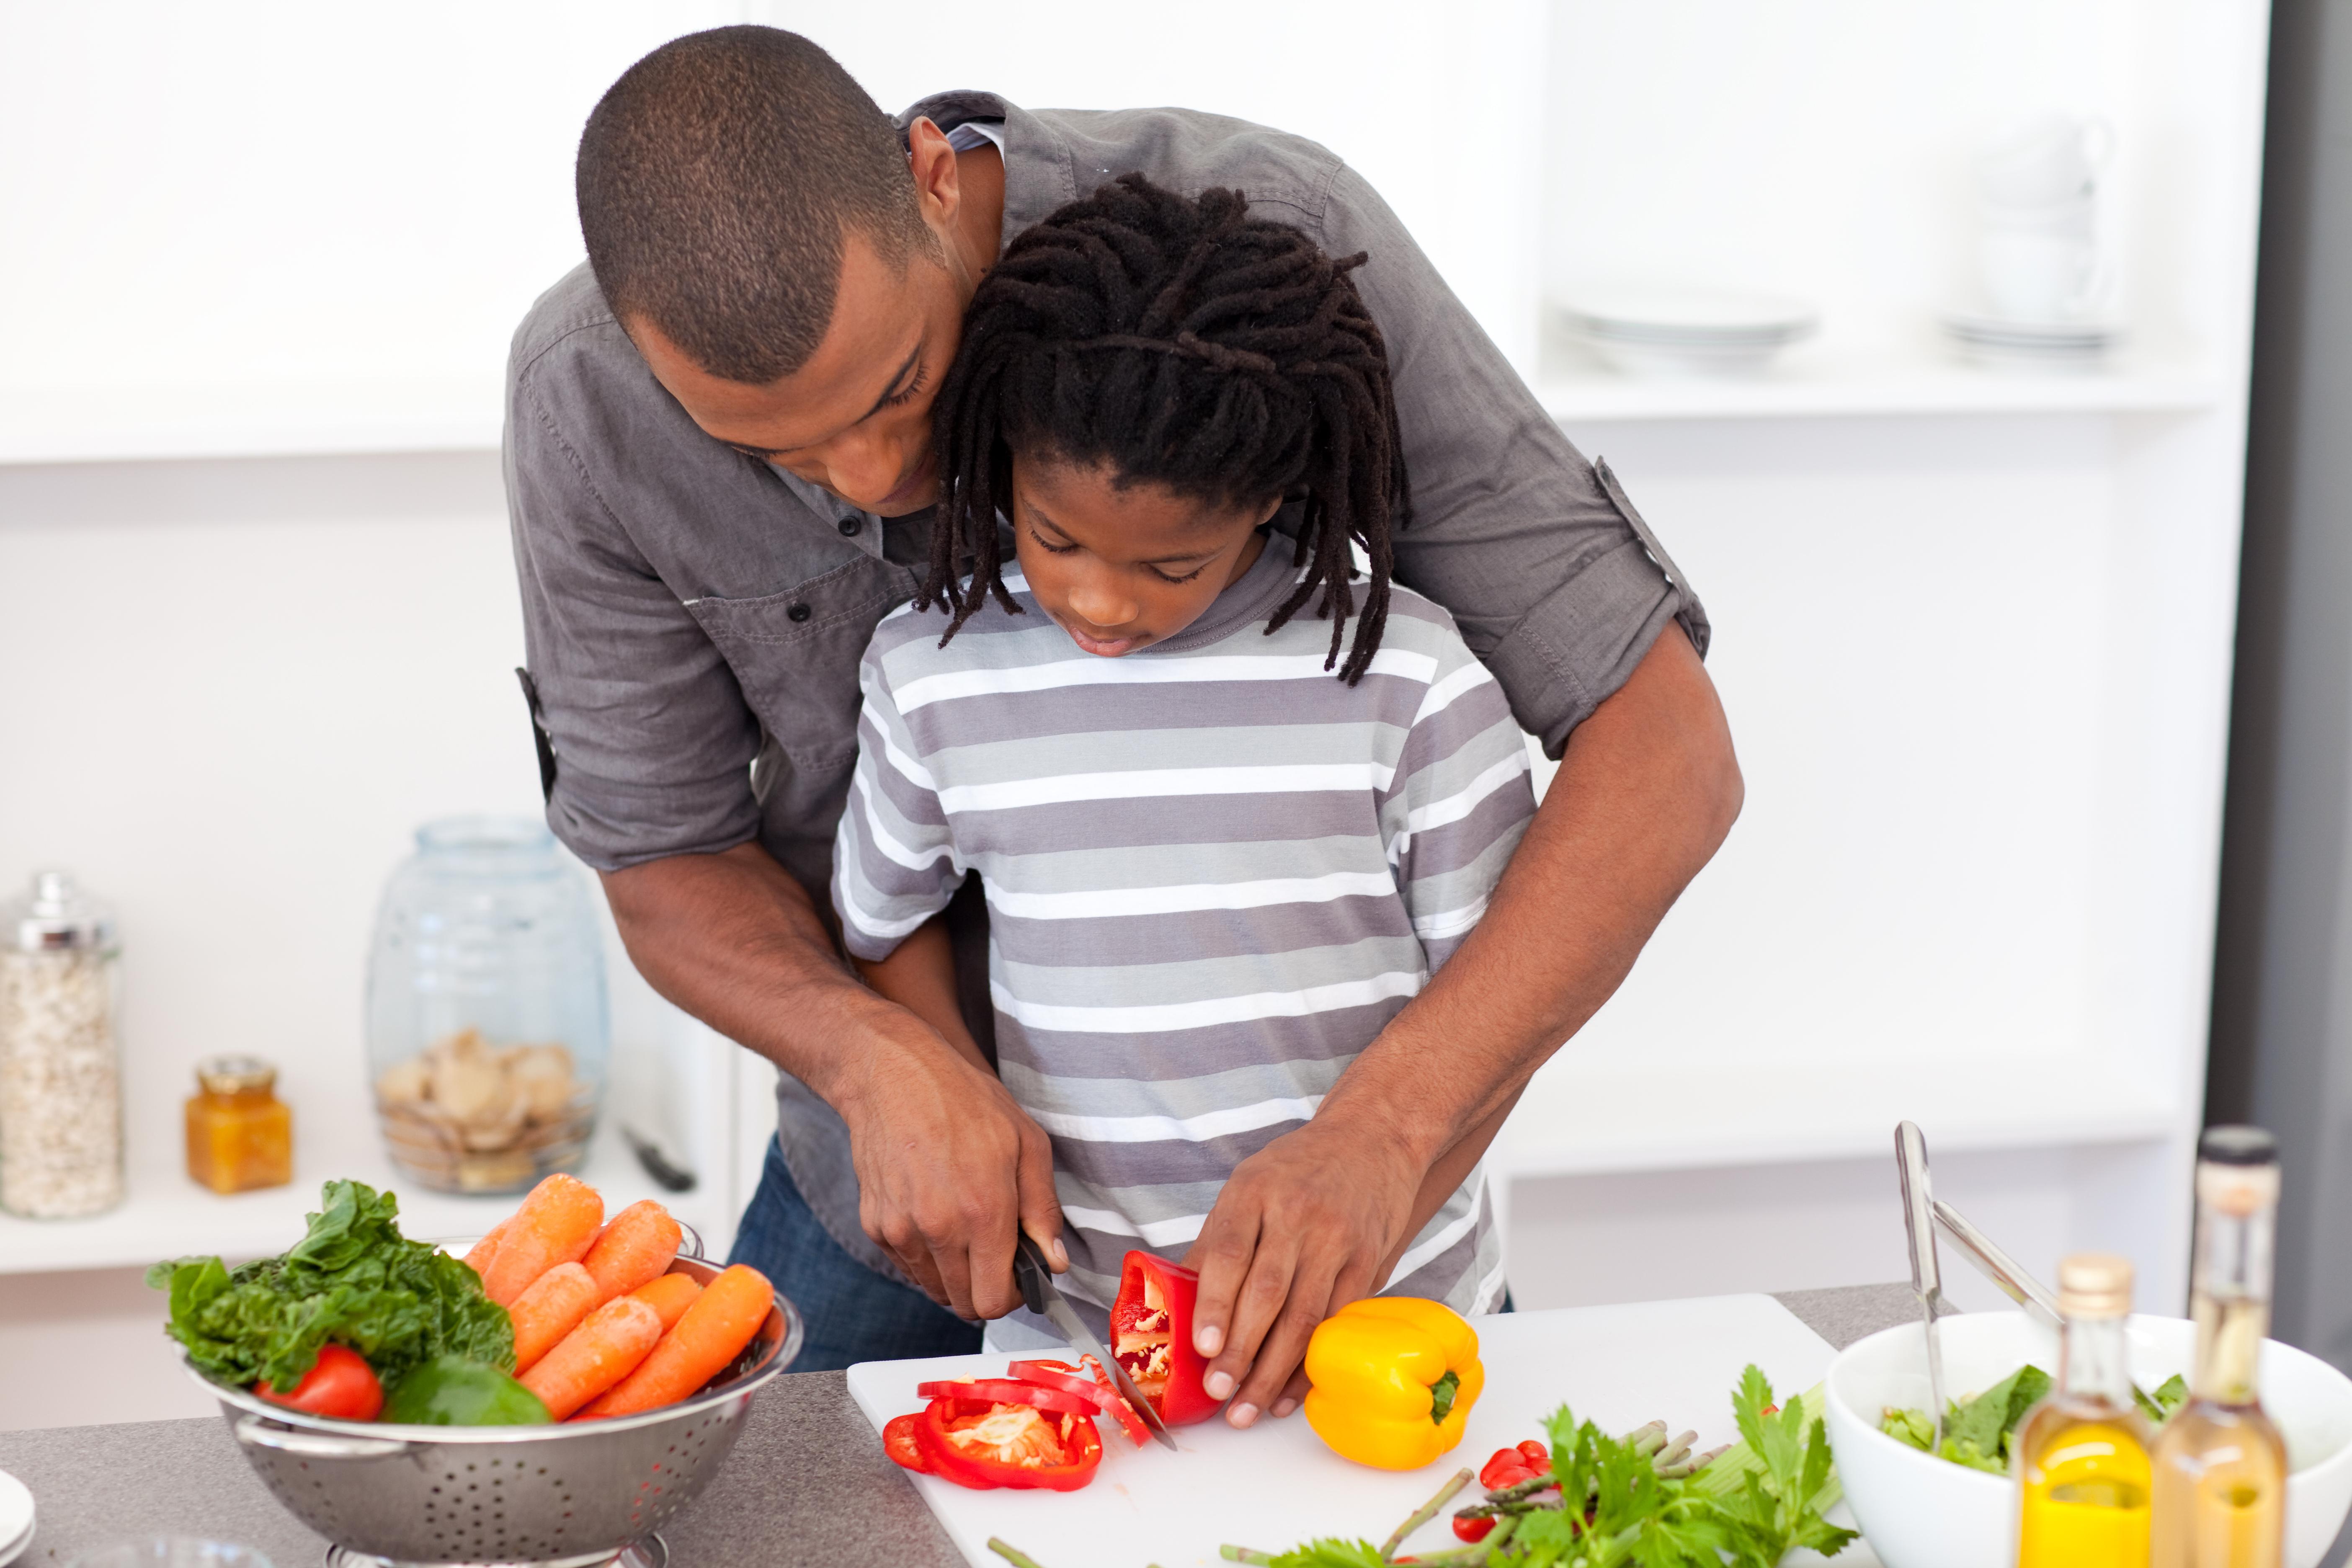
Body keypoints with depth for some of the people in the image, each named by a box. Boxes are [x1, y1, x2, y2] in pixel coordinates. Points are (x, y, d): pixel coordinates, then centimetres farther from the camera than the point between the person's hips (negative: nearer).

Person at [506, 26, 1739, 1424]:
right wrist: (881, 1062, -30)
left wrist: (1381, 1130, -41)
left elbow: (1664, 751, -29)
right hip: (904, 1157, 2)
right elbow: (666, 862, -9)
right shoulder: (590, 402, -22)